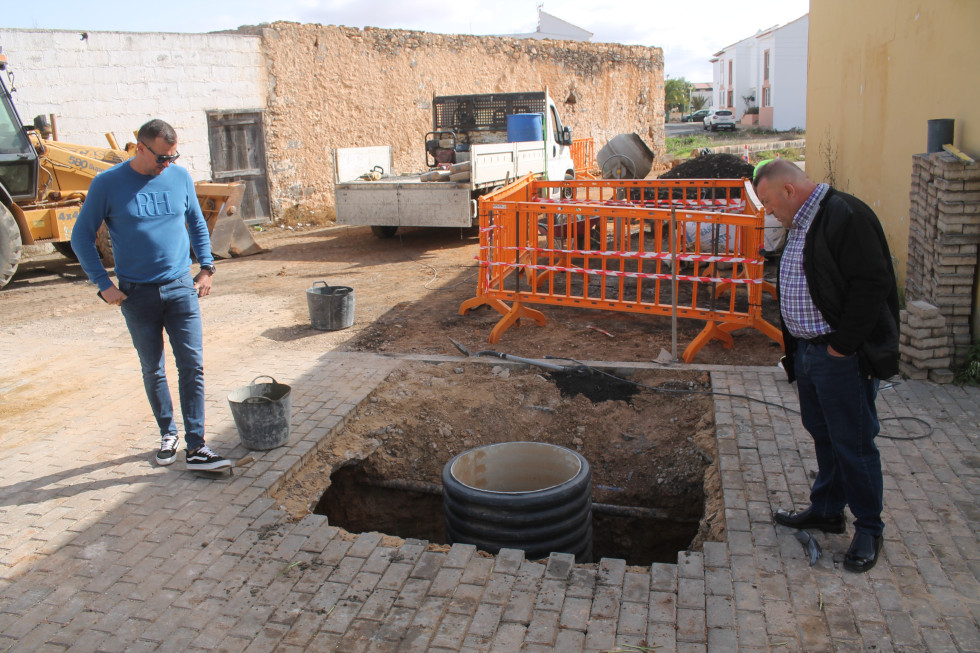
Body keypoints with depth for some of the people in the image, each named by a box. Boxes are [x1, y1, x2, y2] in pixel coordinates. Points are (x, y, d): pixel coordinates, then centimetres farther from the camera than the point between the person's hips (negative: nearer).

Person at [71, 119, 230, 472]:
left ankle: (195, 447, 0)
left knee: (192, 366, -5)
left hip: (181, 287, 2)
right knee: (153, 370, 10)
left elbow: (197, 223, 16)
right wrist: (104, 284, -5)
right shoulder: (108, 184, -6)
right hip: (137, 294, -1)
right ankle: (167, 433, 29)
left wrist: (206, 267, 8)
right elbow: (82, 237, 0)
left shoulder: (180, 177, 3)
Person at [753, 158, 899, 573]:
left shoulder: (846, 217, -17)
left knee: (853, 443, 1)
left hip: (843, 358, -9)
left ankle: (869, 528, 18)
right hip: (806, 350, 9)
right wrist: (795, 348, 14)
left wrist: (842, 346, -19)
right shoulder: (800, 225, 13)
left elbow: (871, 286, -22)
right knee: (823, 435, 19)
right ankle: (827, 511, 35)